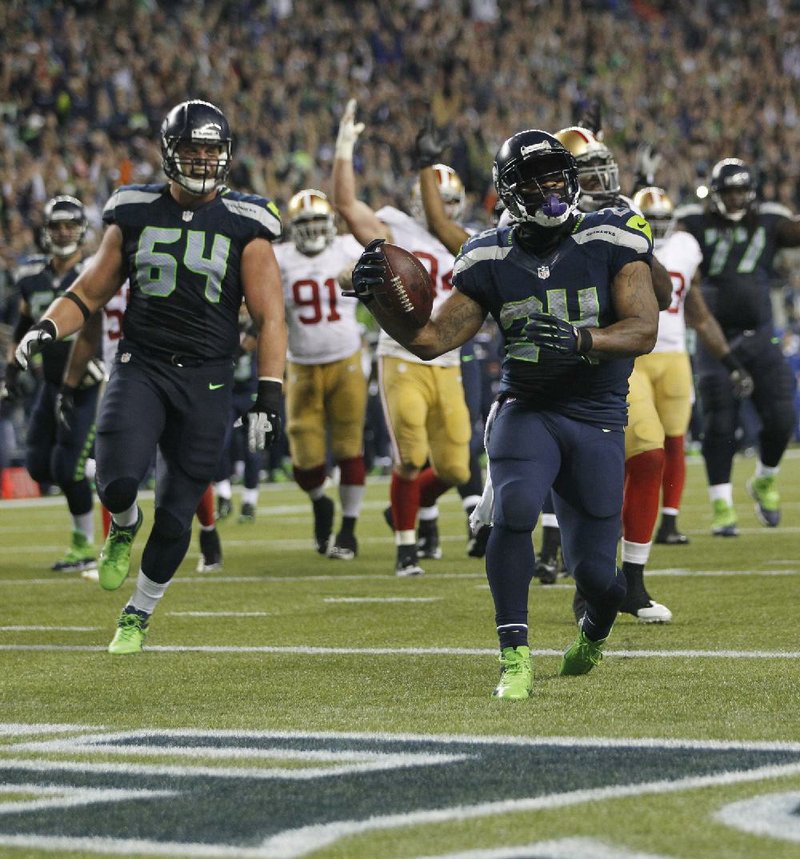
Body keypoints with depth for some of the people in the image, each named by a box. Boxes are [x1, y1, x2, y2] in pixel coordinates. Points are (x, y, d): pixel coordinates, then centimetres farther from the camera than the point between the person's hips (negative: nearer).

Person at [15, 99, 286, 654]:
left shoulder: (244, 227, -1)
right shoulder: (136, 215, 6)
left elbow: (270, 319, -2)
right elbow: (90, 292, 13)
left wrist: (268, 398, -12)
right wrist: (47, 328, -6)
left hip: (206, 383, -1)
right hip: (141, 367, 1)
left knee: (176, 516, 2)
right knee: (119, 479, -24)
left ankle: (138, 615, 24)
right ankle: (124, 525, 13)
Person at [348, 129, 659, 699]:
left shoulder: (612, 240, -5)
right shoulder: (492, 260, 2)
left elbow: (644, 330, -13)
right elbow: (430, 339, 4)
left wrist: (578, 341, -31)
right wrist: (377, 299, -14)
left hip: (597, 421, 0)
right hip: (526, 410, 1)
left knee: (594, 572, -3)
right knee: (515, 509, -31)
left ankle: (595, 631, 37)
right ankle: (516, 660, -22)